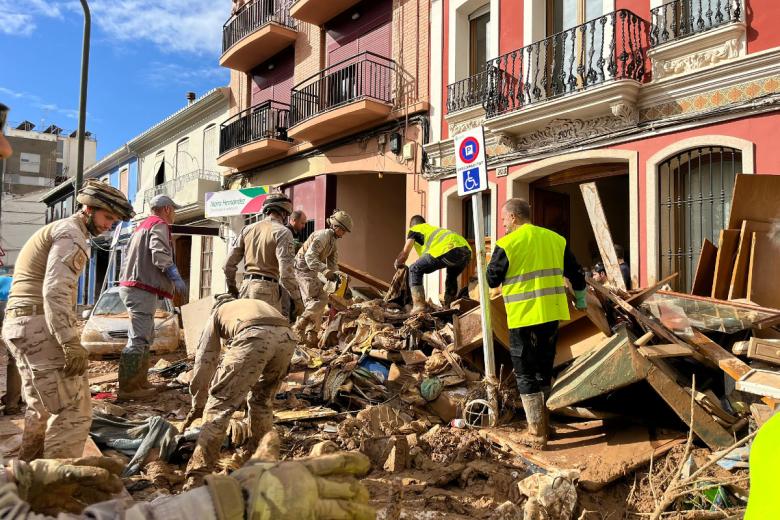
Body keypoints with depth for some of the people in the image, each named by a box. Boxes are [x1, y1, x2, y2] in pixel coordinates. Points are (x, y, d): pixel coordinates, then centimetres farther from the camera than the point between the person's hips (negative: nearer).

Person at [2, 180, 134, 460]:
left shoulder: (56, 230, 24)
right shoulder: (72, 233, -8)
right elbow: (55, 291, -21)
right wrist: (71, 343, -25)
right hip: (39, 326, -11)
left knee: (42, 409, 21)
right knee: (75, 411, -11)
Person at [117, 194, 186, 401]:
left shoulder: (143, 225, 25)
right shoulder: (159, 225, -5)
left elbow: (130, 256, 23)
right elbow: (160, 255, -21)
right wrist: (176, 277, -21)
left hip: (131, 285, 10)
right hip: (142, 288, -10)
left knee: (145, 336, 16)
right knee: (139, 339, -10)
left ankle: (139, 381, 20)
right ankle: (128, 388, -10)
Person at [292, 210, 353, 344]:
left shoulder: (333, 241, 16)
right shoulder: (323, 235, -16)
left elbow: (333, 263, 16)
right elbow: (309, 256, -26)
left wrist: (335, 274, -5)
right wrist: (324, 270, -34)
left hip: (311, 271, 10)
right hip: (303, 268, -10)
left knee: (313, 303, 10)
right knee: (321, 298, -17)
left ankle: (311, 336, 14)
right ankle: (298, 327, -13)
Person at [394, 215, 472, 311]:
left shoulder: (414, 229, 25)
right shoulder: (434, 228, 43)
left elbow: (405, 254, 24)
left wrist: (397, 263, 43)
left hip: (448, 249, -7)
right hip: (466, 250, 7)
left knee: (414, 270, 9)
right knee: (451, 278, 35)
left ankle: (419, 306, -1)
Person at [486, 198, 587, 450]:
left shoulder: (507, 244, -10)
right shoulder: (555, 239, 8)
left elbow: (492, 280, -3)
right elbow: (575, 273, 15)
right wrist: (581, 299, 30)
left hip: (524, 318, -6)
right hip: (551, 315, 6)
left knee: (526, 375, 4)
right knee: (544, 370, 20)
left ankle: (537, 435, 7)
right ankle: (544, 425, 29)